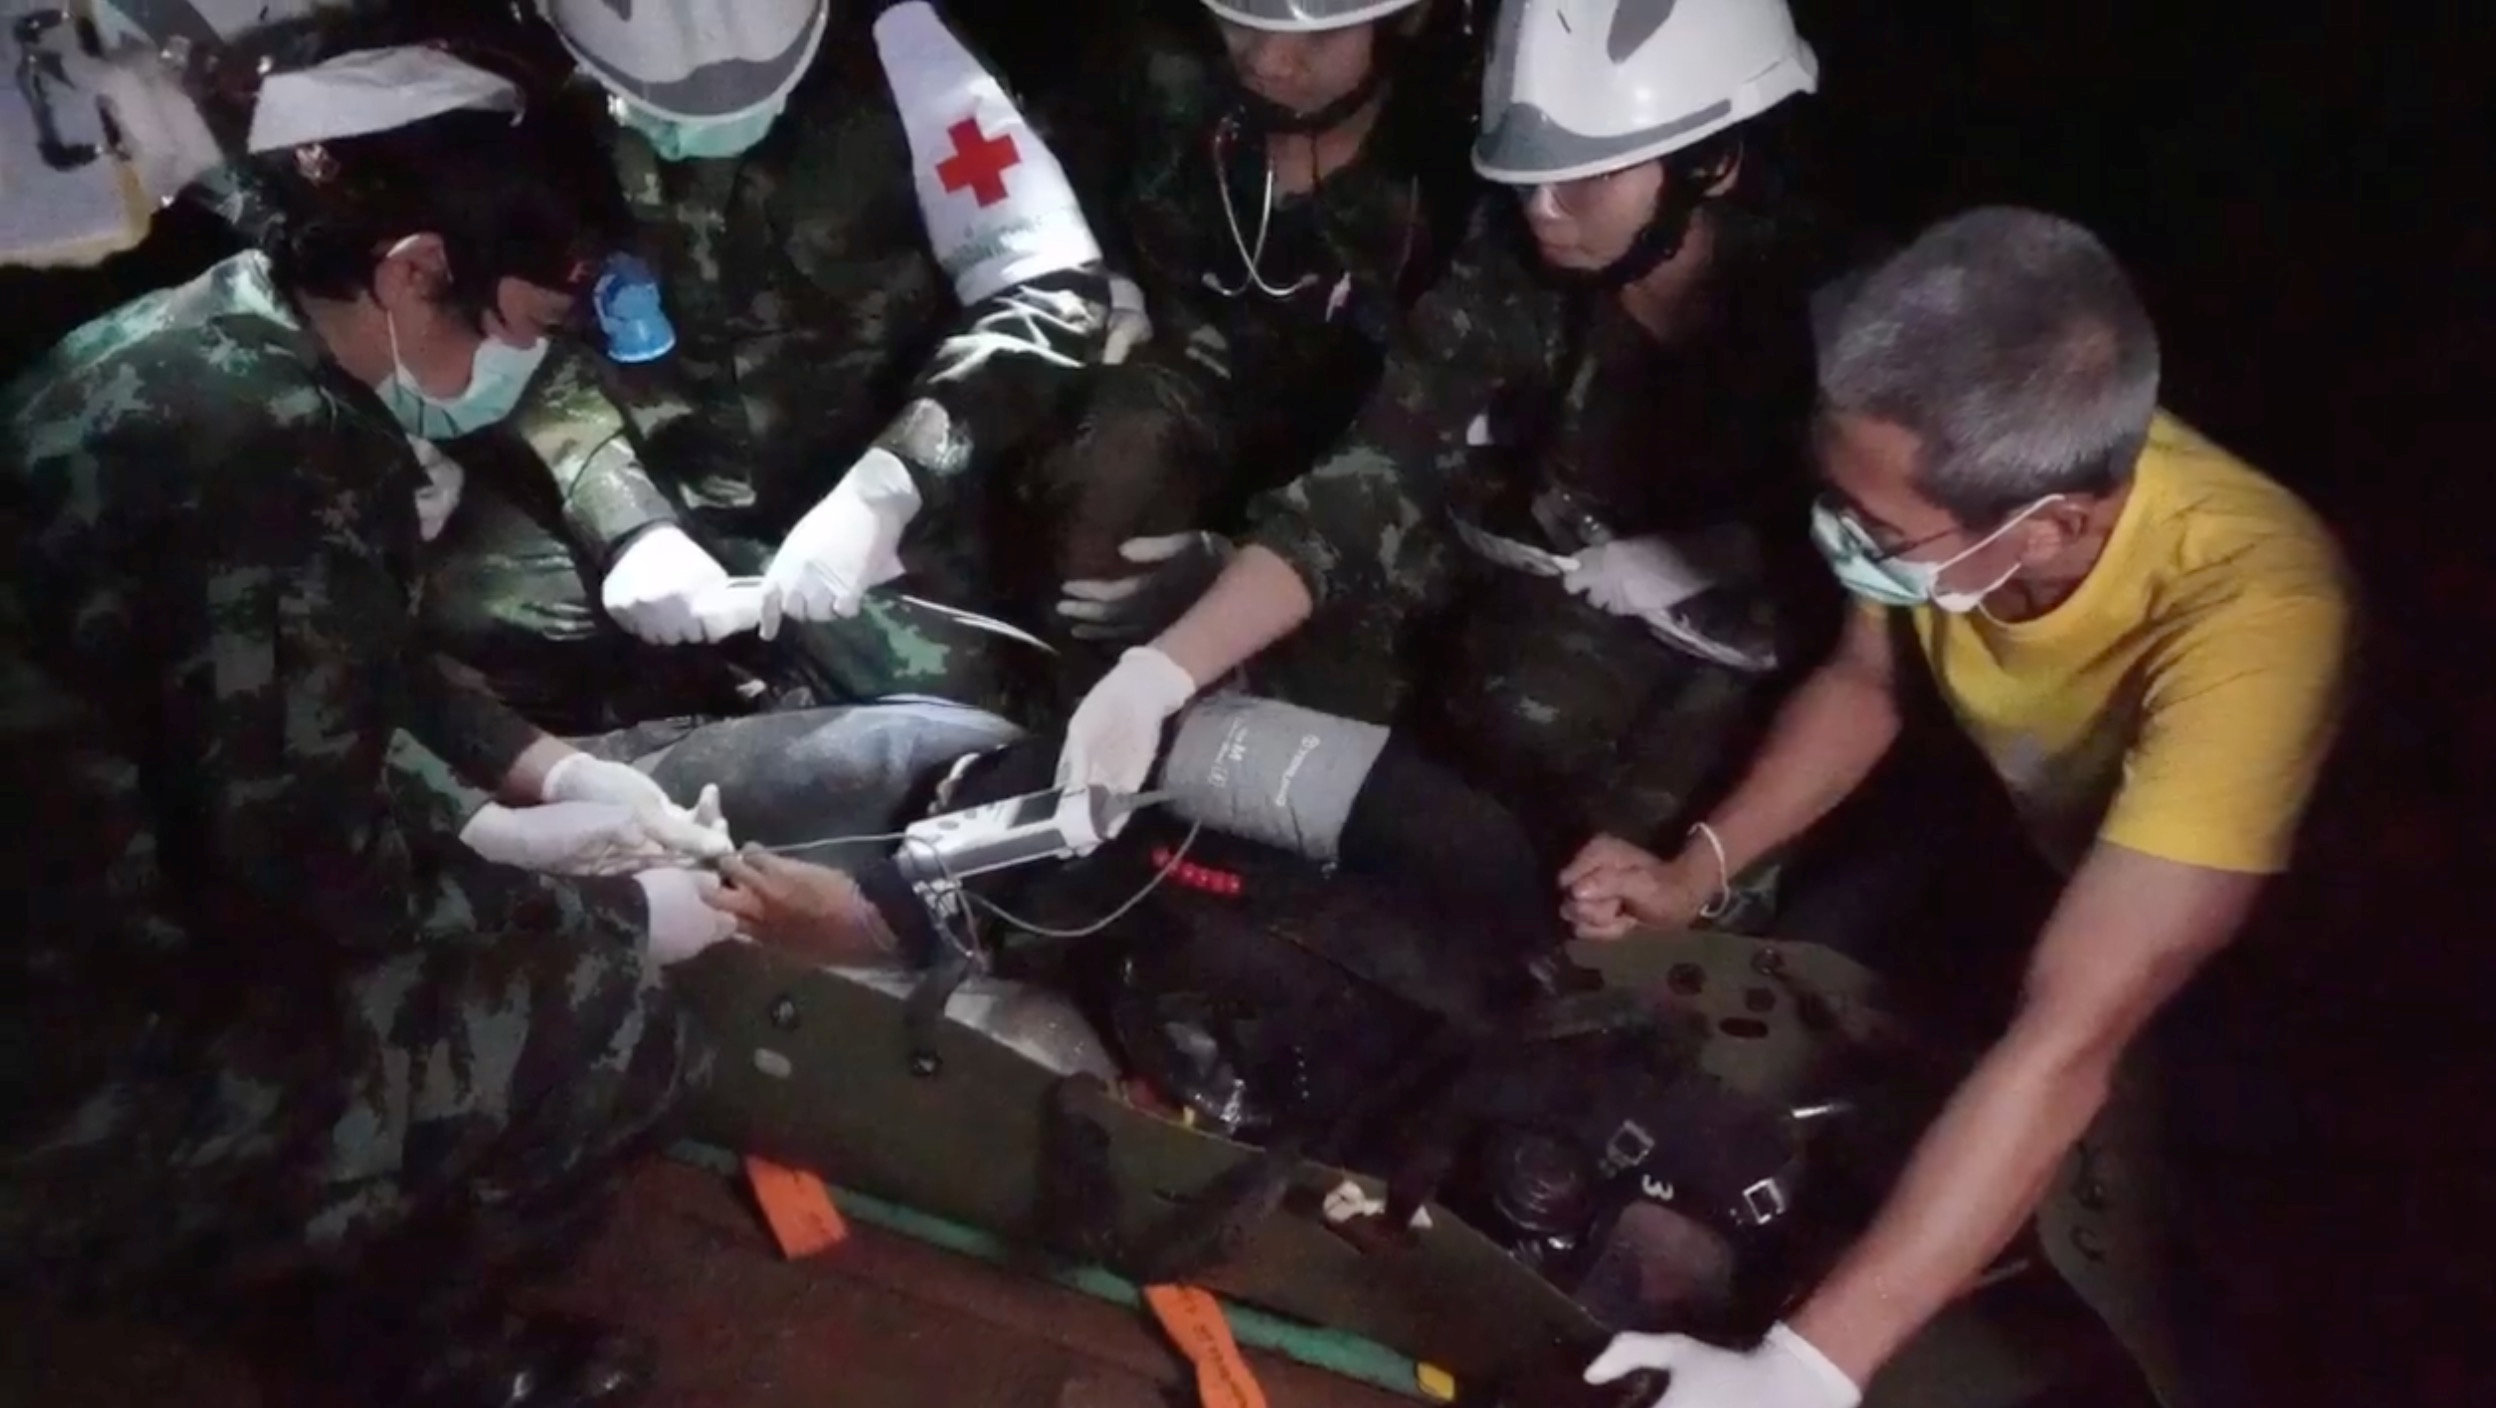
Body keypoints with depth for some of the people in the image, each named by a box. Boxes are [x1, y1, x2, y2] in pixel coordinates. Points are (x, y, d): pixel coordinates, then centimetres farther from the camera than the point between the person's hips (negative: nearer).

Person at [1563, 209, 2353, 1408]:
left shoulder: (2248, 617, -44)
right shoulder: (1953, 486, -26)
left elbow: (2069, 1044, -48)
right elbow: (1863, 681, -2)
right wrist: (1701, 868, -16)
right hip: (2051, 855, 5)